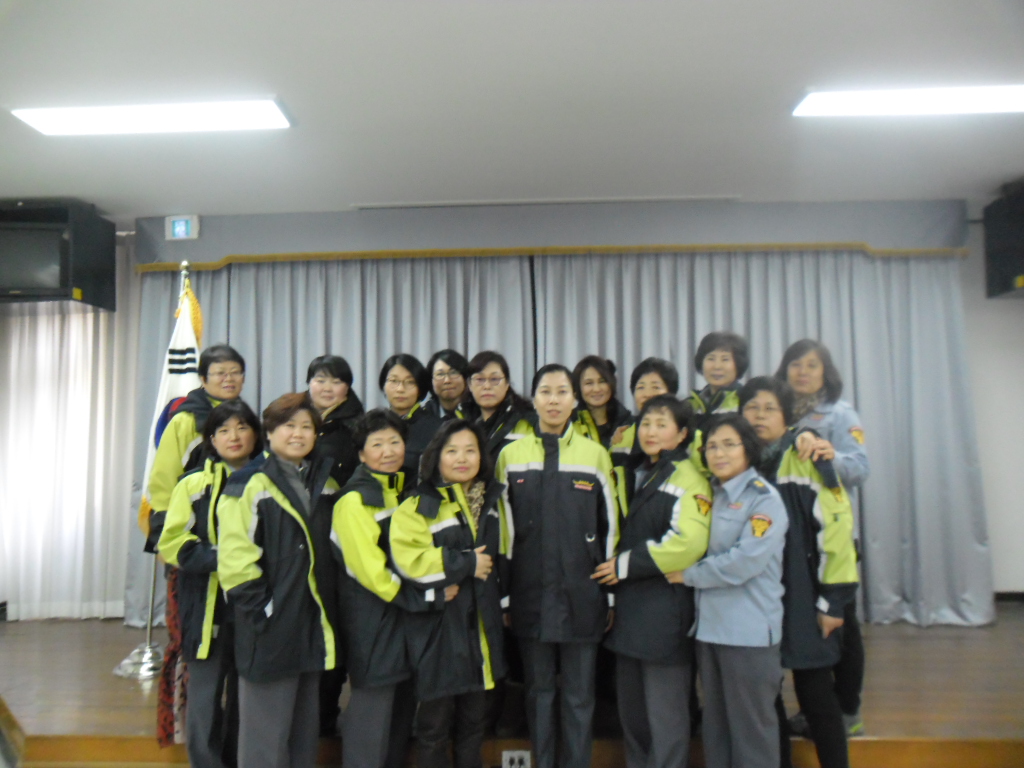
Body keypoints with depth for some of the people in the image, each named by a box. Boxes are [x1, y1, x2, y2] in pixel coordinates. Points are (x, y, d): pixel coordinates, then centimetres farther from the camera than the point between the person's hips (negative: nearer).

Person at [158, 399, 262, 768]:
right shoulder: (193, 485, -1)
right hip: (208, 608, -2)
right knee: (206, 699, 2)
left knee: (246, 699, 14)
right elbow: (173, 543, -6)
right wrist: (220, 559, -20)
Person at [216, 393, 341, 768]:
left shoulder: (326, 484, 10)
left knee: (305, 729, 17)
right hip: (270, 625, -6)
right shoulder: (249, 484, -9)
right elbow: (234, 556, -15)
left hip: (312, 623, 6)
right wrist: (259, 608, -17)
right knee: (267, 734, 3)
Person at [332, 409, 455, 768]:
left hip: (406, 616, 8)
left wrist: (433, 593, 5)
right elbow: (371, 571, -21)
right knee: (372, 708, 0)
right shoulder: (355, 500, -15)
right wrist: (431, 595, -18)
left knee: (403, 707, 17)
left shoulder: (405, 490, 9)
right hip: (373, 622, -8)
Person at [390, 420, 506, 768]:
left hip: (482, 626, 5)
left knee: (474, 722, 18)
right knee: (434, 725, 9)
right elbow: (408, 560, -25)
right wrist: (467, 563, -18)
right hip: (438, 628, -5)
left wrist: (502, 599, 13)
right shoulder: (418, 506, -11)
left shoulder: (493, 501, 10)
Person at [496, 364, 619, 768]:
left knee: (579, 695, 9)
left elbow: (610, 527, 5)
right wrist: (502, 594, 4)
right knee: (538, 690, 13)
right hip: (530, 594, 1)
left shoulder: (596, 455, 2)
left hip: (581, 595, 0)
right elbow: (502, 527, 5)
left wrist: (612, 593, 4)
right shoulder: (511, 455, 3)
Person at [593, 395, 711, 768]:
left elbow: (688, 542, -22)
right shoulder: (635, 474, 17)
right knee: (631, 710, 16)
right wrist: (615, 567, 10)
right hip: (629, 607, 8)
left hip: (665, 610, -8)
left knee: (665, 715, 2)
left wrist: (626, 565, -15)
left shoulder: (688, 480, -9)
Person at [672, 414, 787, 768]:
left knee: (751, 727, 4)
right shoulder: (712, 496, 11)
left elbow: (745, 561, -20)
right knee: (716, 725, 16)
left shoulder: (764, 499, -10)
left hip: (749, 630, -7)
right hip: (710, 626, 7)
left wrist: (688, 575, -12)